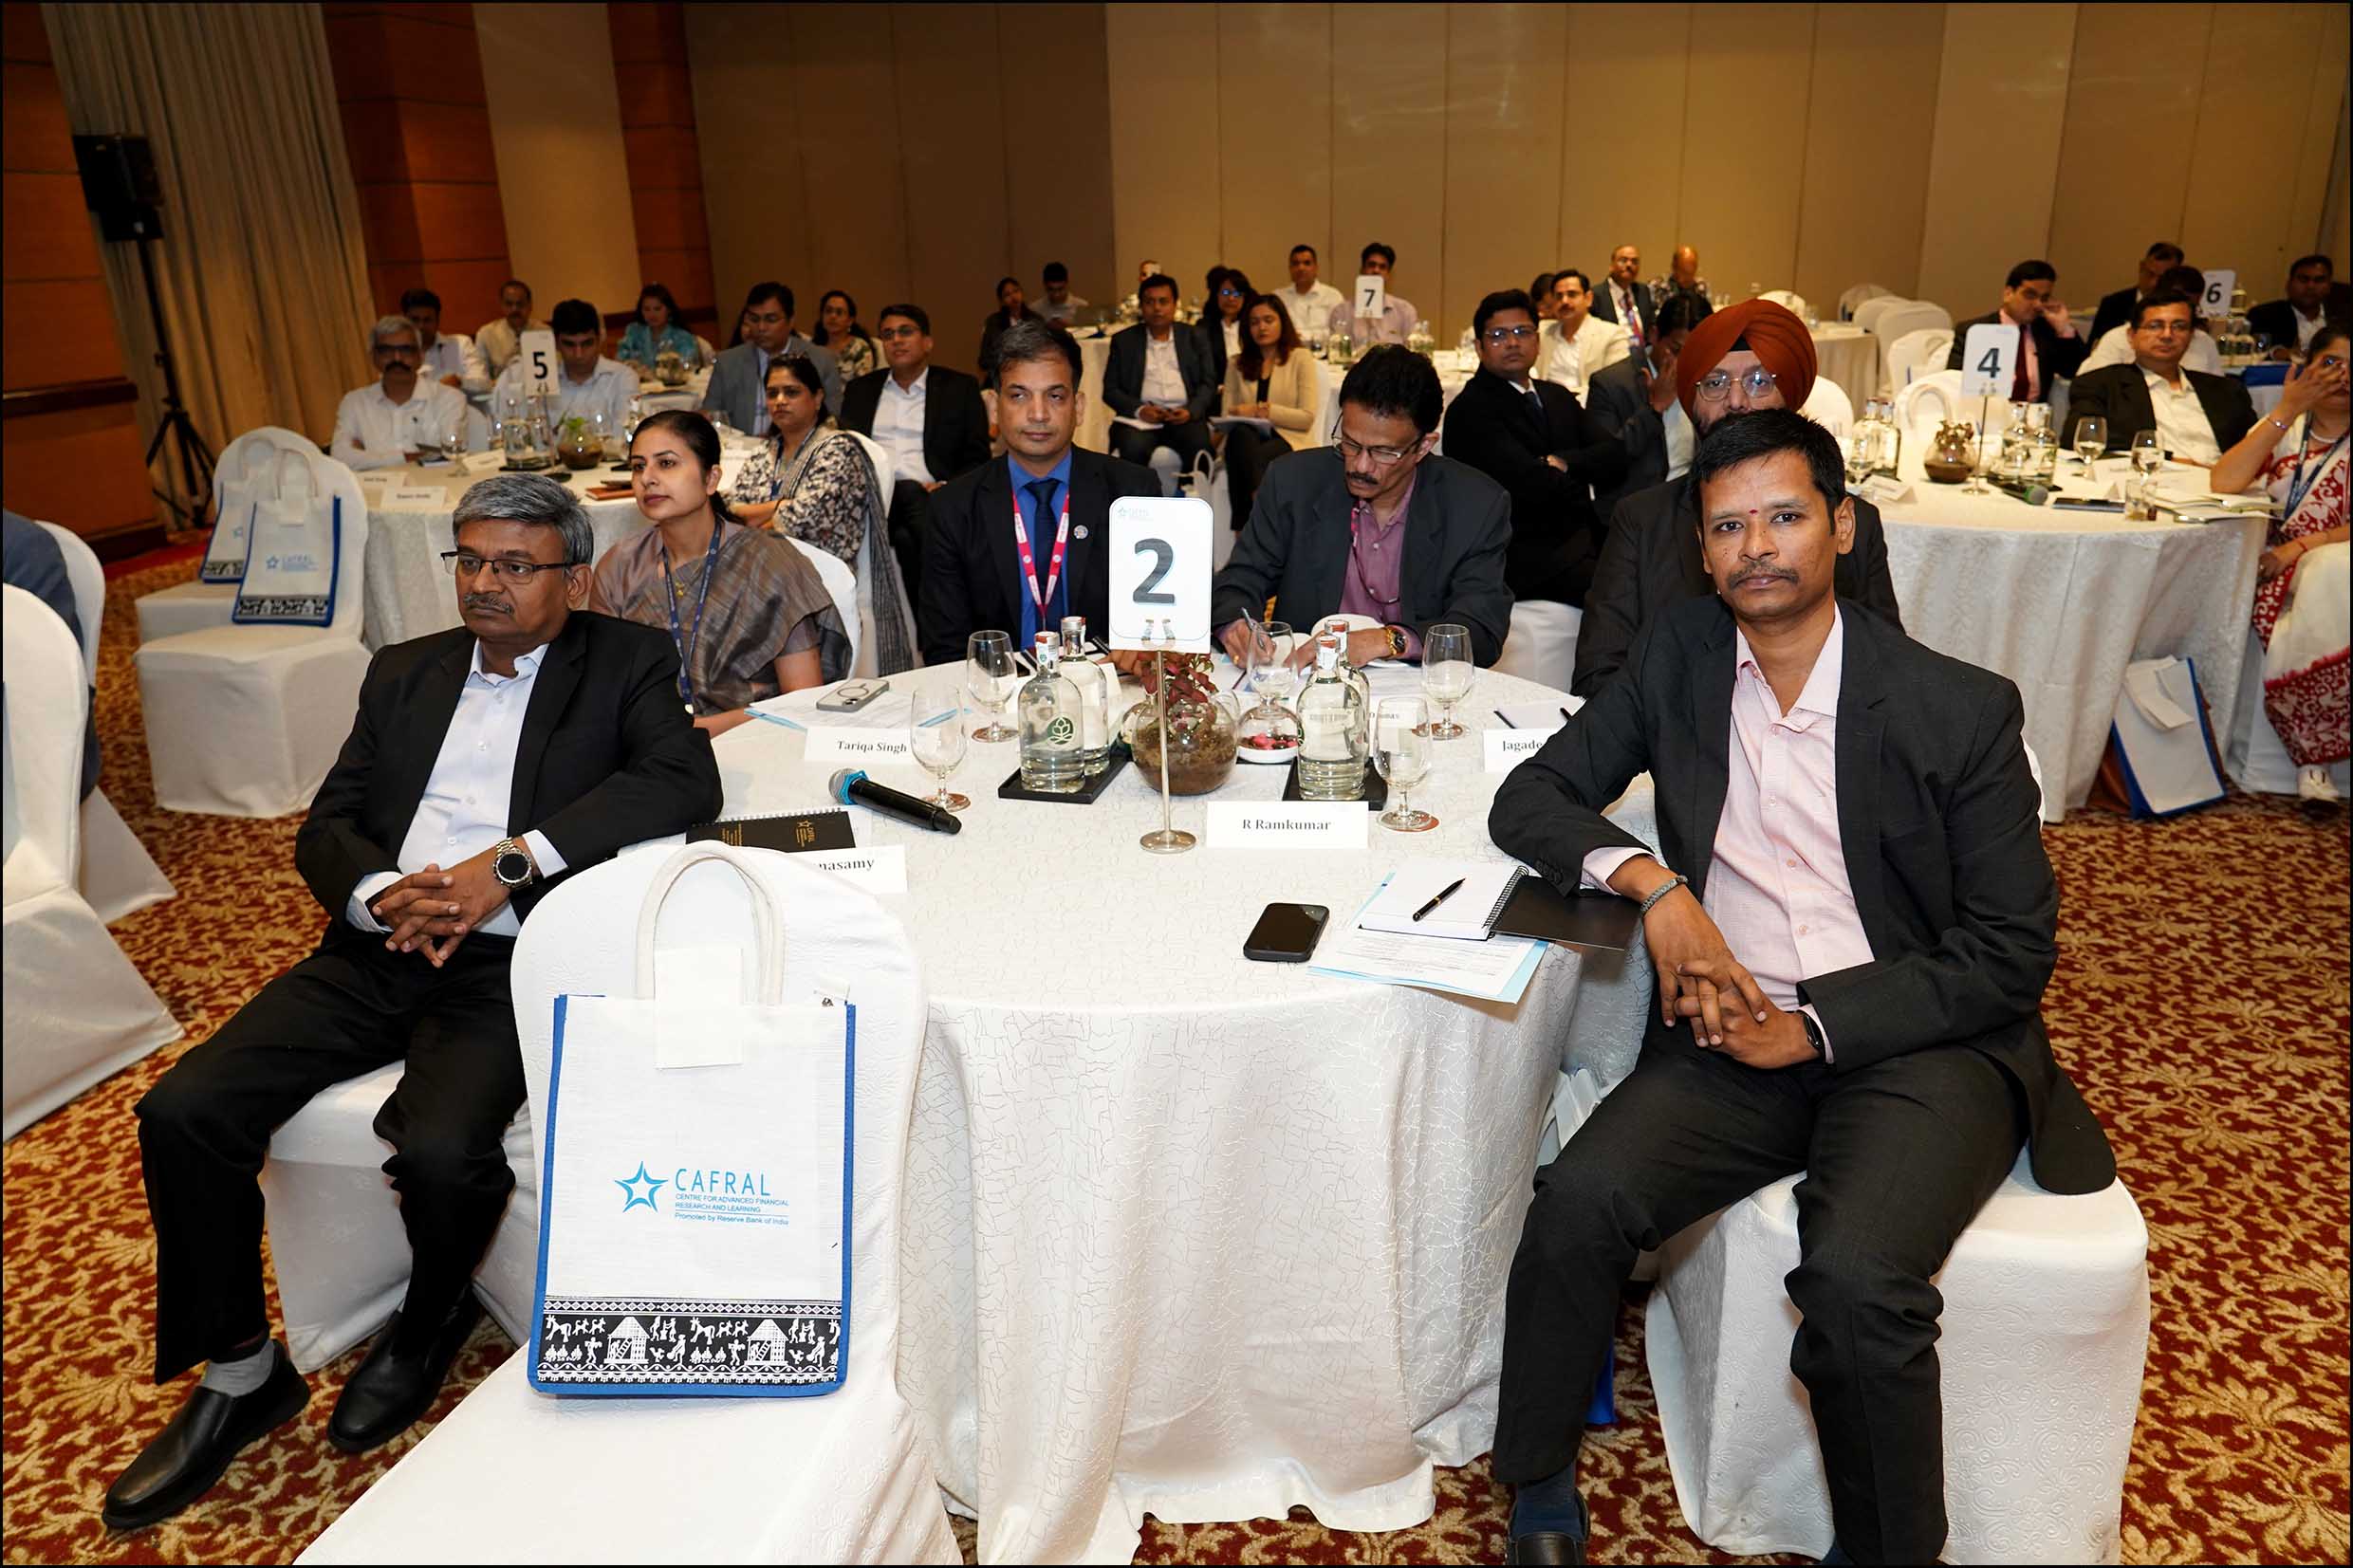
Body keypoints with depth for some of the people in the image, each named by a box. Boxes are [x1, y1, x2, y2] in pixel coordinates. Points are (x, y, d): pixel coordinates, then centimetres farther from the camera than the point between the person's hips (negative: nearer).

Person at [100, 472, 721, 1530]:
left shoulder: (624, 663, 4)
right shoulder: (405, 672, 18)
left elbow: (685, 779, -15)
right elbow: (324, 828, 14)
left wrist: (510, 862, -21)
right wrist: (380, 895, -10)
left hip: (509, 965, -5)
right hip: (375, 952, 5)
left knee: (439, 1150, -28)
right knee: (181, 1113, -11)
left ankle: (431, 1320, 9)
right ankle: (240, 1373, 10)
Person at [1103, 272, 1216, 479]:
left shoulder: (1194, 339, 16)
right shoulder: (1123, 340, 13)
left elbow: (1208, 383, 11)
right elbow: (1110, 389, 8)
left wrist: (1191, 410, -10)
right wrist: (1139, 409, -10)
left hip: (1183, 415, 1)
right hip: (1141, 417, 0)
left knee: (1199, 447, -31)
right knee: (1133, 450, -33)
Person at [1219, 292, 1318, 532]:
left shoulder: (1300, 359, 9)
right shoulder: (1237, 364, 21)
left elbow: (1307, 418, 0)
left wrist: (1263, 410, -11)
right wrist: (1240, 415, -10)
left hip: (1286, 440, -2)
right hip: (1246, 436, 3)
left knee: (1251, 458, -38)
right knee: (1241, 434, -37)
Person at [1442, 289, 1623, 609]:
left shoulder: (1558, 397, 20)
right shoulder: (1471, 409, -7)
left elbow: (1615, 456, 9)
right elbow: (1533, 484, -16)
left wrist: (1562, 463, -9)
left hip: (1581, 541, 8)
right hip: (1527, 559, -8)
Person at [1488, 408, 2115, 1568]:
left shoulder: (1962, 709, -2)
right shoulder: (1679, 657, 7)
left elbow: (2011, 950, -3)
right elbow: (1528, 799, 7)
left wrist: (1812, 1028, -14)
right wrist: (1649, 881, -12)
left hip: (1917, 1043, -2)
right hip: (1732, 1026, 3)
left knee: (1856, 1277, -30)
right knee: (1579, 1201, -24)